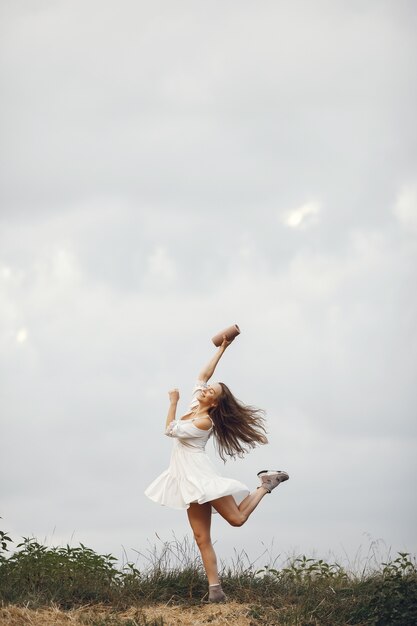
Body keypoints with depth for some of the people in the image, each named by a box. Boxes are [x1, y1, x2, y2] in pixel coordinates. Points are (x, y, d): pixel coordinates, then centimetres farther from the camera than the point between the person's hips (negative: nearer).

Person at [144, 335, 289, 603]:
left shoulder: (204, 422, -11)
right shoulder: (195, 407, 12)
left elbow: (171, 430, -17)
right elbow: (204, 374, 16)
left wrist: (173, 403, -9)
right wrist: (222, 349, 22)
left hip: (201, 476, -8)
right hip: (191, 481, 8)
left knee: (237, 518, -6)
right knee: (202, 538, -3)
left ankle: (267, 484, 15)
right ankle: (215, 589, -10)